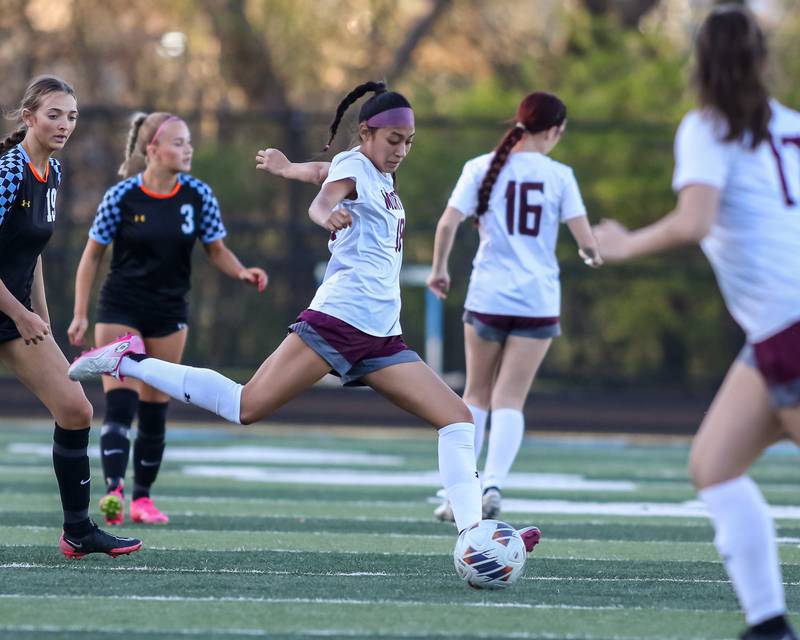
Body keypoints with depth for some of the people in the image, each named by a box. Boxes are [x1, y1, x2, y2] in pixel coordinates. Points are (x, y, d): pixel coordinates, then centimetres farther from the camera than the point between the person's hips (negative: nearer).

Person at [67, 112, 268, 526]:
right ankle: (114, 492, -23)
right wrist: (80, 315, -6)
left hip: (169, 313, 3)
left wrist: (243, 273, -16)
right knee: (119, 402, -15)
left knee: (155, 408, 8)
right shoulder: (122, 197, -12)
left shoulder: (198, 195, -5)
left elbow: (216, 250, 6)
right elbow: (92, 255, -3)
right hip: (121, 309, -3)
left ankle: (142, 497, 17)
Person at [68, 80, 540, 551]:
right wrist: (329, 215, -49)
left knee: (458, 418, -2)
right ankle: (128, 361, -4)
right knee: (248, 406, -15)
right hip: (341, 315, -8)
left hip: (381, 337, 9)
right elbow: (322, 201, -27)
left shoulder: (381, 177, 21)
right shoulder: (354, 167, -4)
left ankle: (473, 530, -7)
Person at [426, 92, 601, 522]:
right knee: (510, 401, 1)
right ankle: (493, 484, -17)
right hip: (539, 301, -1)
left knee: (476, 395, 14)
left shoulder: (482, 168, 0)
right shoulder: (559, 175, -1)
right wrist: (593, 256, 19)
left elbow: (448, 223, -8)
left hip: (488, 297, 1)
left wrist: (438, 269, 7)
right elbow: (585, 239, -3)